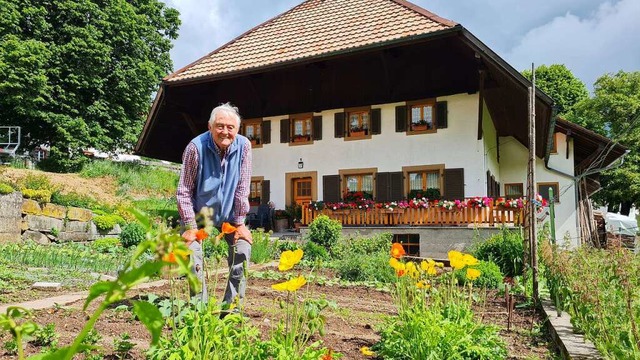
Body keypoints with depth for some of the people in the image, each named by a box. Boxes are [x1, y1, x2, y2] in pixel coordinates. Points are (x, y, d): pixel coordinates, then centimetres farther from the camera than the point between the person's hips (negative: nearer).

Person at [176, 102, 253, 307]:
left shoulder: (243, 146, -17)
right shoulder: (196, 148, -24)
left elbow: (243, 188, -12)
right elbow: (184, 191, -18)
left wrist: (239, 223, -10)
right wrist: (190, 227, -19)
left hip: (228, 213, 2)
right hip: (199, 212, -2)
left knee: (243, 249, -8)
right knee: (192, 252, -14)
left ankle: (232, 305, 6)